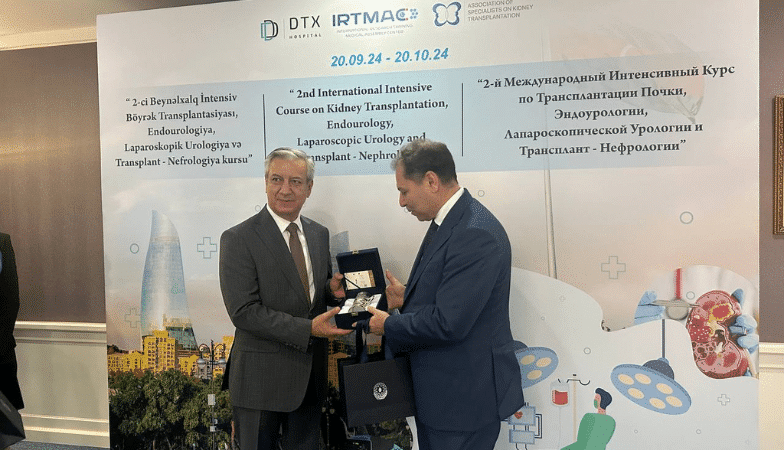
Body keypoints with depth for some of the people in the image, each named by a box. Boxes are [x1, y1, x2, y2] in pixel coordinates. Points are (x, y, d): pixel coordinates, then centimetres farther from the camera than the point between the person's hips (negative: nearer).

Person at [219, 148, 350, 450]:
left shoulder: (319, 234, 7)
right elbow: (244, 311, -18)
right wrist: (308, 328, -24)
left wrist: (333, 289, -8)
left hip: (311, 375, 5)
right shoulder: (238, 239, -12)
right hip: (262, 378, -5)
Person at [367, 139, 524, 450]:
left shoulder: (476, 234, -25)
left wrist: (389, 325, -14)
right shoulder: (447, 223, 7)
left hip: (465, 397, -9)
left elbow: (449, 323, -28)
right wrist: (406, 297, 2)